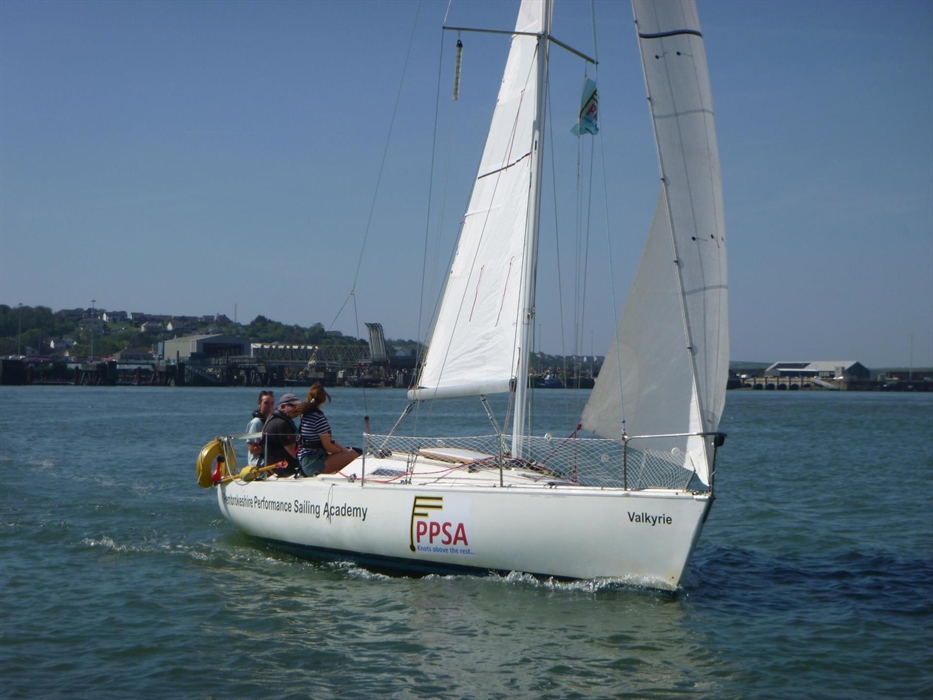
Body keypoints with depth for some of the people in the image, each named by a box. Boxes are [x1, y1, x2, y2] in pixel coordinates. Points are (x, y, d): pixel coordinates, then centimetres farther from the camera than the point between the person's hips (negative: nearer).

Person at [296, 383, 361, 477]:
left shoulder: (305, 414, 13)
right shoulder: (319, 417, -17)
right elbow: (328, 446, -15)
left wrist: (345, 449, 11)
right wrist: (344, 451, 3)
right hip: (315, 464, -10)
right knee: (354, 456, -14)